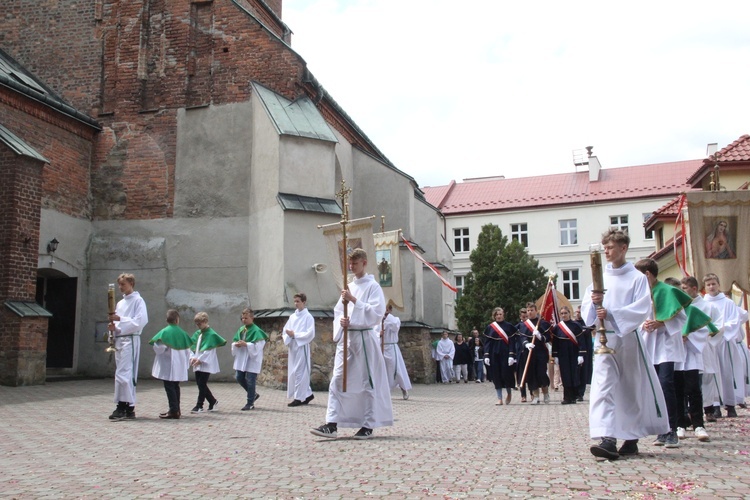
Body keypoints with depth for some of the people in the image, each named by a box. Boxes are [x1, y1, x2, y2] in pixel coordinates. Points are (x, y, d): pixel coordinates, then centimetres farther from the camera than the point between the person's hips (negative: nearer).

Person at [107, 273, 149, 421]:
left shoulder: (138, 300, -4)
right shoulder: (120, 303, 20)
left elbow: (141, 321, -15)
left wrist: (120, 319, -19)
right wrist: (114, 327, 1)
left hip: (130, 340, -8)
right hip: (119, 339, 8)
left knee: (124, 374, -14)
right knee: (120, 374, 9)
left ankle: (129, 408, -12)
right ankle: (121, 407, 14)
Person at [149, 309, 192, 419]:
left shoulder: (164, 332, -12)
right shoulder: (182, 333, 2)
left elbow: (159, 347, -18)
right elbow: (187, 349, 7)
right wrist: (186, 363, 19)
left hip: (168, 366, -5)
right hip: (180, 366, 5)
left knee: (169, 387, -2)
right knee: (175, 387, 15)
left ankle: (174, 411, -6)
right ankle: (176, 410, 21)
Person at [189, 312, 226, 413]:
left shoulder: (211, 334, -11)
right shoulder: (197, 333, 11)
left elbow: (209, 350, -16)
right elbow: (192, 347, 10)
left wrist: (200, 359, -18)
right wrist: (192, 357, -6)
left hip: (207, 364, -8)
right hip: (197, 363, 8)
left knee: (202, 384, -7)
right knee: (199, 383, 9)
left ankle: (199, 406, 0)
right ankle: (213, 401, 23)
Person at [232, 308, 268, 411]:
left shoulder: (256, 330, -12)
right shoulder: (241, 329, 10)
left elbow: (258, 345, -19)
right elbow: (234, 341, 15)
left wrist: (246, 344, -23)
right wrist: (236, 344, -8)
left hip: (252, 359, -8)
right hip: (241, 358, 8)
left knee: (250, 380, -3)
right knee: (238, 377, 10)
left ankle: (250, 403, 8)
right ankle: (253, 394, 29)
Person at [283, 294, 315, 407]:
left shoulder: (308, 317, -7)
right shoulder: (292, 316, 12)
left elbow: (310, 334, -15)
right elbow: (285, 330, 13)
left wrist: (295, 334, -16)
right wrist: (287, 335, -10)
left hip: (302, 348, -7)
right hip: (292, 348, 7)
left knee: (299, 372, -5)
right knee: (293, 372, 11)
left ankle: (299, 397, 3)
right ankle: (307, 394, 22)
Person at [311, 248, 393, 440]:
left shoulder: (372, 286, -4)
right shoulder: (349, 288, 16)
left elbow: (377, 312, -14)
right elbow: (338, 311, 17)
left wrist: (354, 300, -18)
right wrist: (340, 320, -5)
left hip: (365, 339, -6)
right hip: (346, 337, 6)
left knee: (368, 383, 2)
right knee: (337, 381, 0)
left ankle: (368, 426, 11)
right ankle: (332, 424, -1)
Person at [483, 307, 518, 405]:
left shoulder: (509, 326, 2)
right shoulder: (489, 327, 7)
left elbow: (512, 342, -3)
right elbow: (487, 342, 6)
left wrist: (511, 355, -12)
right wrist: (486, 356, -4)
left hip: (506, 354, -2)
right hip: (494, 355, 2)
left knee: (506, 374, -3)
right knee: (497, 376, 2)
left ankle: (508, 393, 24)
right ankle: (499, 398, 7)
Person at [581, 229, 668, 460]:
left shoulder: (637, 278, -1)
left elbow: (642, 309, -12)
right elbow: (585, 309, 8)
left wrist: (611, 314, -23)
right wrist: (594, 302, -15)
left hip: (629, 338, -2)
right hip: (604, 339, 2)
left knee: (633, 390, 8)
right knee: (602, 387, -12)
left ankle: (631, 438, 23)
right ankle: (607, 439, -18)